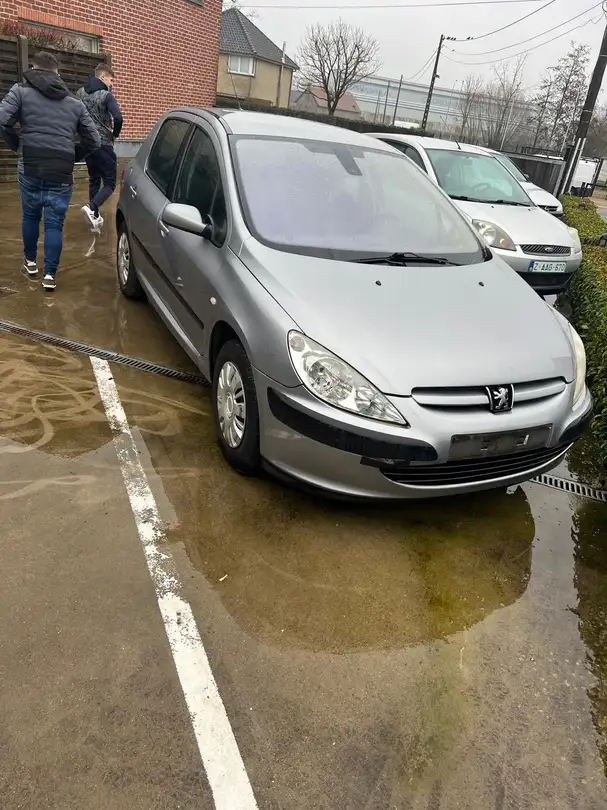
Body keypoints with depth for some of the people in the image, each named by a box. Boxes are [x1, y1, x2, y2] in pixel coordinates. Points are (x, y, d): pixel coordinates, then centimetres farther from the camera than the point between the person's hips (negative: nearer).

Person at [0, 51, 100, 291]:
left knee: (30, 216, 20)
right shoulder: (75, 102, 13)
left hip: (30, 169, 0)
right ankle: (50, 274, 0)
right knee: (54, 224, 4)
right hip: (61, 174, 1)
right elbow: (93, 140, 11)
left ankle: (30, 261, 33)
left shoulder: (21, 91, 5)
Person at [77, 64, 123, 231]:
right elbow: (118, 118, -24)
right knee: (109, 182, -2)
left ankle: (95, 216, 18)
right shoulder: (106, 95, -11)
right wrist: (115, 134, -6)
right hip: (103, 144, -7)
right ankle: (92, 208, -25)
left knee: (94, 180, 18)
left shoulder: (80, 93, 9)